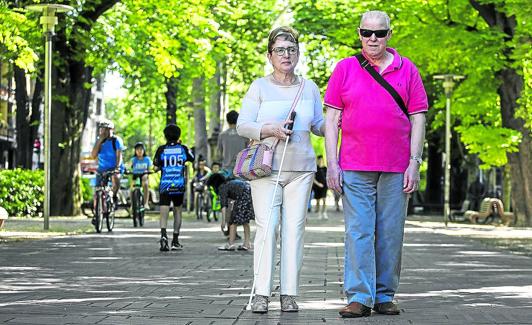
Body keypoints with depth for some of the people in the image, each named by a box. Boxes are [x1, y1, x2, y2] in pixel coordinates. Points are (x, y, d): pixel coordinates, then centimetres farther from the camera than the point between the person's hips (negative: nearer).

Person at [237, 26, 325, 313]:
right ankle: (261, 293, -6)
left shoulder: (309, 88, 13)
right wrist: (271, 130, -17)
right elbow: (242, 125, 0)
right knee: (266, 227, -9)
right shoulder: (259, 87, 5)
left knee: (294, 229, -1)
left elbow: (319, 126, 15)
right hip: (267, 168, -2)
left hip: (301, 168, 2)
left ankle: (289, 294, 2)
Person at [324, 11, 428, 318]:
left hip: (396, 169, 1)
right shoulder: (345, 68, 7)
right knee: (358, 232, -6)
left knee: (390, 234, 4)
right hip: (354, 168, -1)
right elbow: (332, 118, 6)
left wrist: (414, 163, -2)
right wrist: (332, 163, -1)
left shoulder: (407, 70, 7)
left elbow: (418, 119, 6)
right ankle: (359, 298, -5)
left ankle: (385, 296, 13)